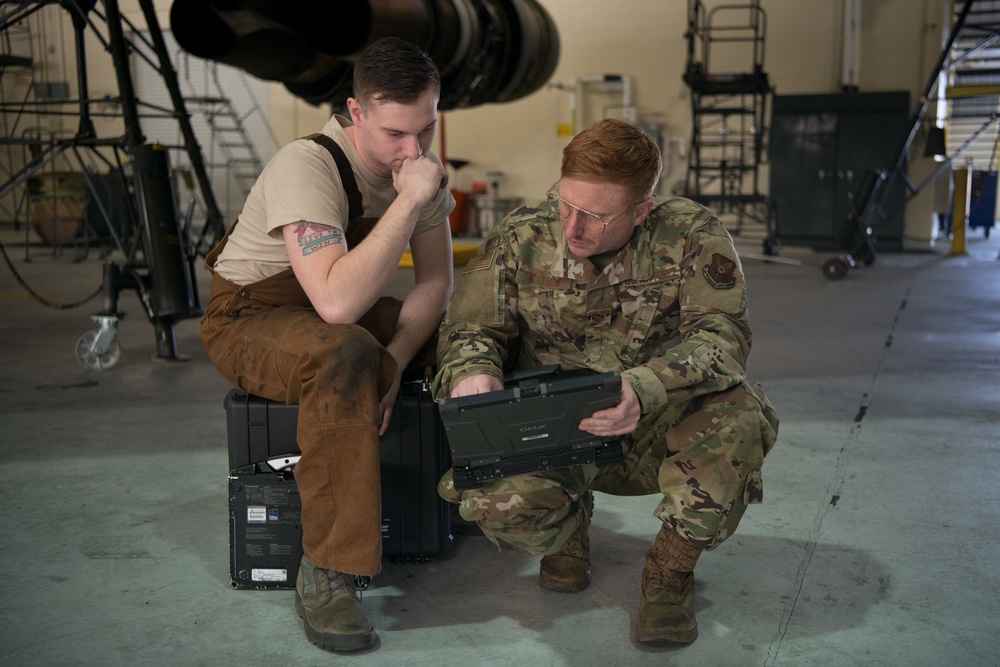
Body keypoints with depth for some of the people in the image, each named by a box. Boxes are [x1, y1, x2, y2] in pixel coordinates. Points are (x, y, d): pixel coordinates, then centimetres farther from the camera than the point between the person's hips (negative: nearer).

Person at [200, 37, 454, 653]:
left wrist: (396, 358, -22)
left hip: (341, 311, 7)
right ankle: (327, 574, -31)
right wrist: (409, 201, -38)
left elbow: (436, 279, -5)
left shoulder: (420, 166, -6)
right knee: (345, 353, -40)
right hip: (250, 318, -7)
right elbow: (336, 301, -41)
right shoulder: (307, 166, -29)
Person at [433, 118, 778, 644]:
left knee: (737, 415, -33)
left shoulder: (692, 236, -11)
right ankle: (569, 525, 11)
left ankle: (670, 571, -5)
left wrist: (645, 390, -41)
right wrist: (472, 372, -26)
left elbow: (721, 333, -21)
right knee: (492, 498, -31)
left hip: (656, 432, 0)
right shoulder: (519, 238, -5)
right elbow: (470, 328, 0)